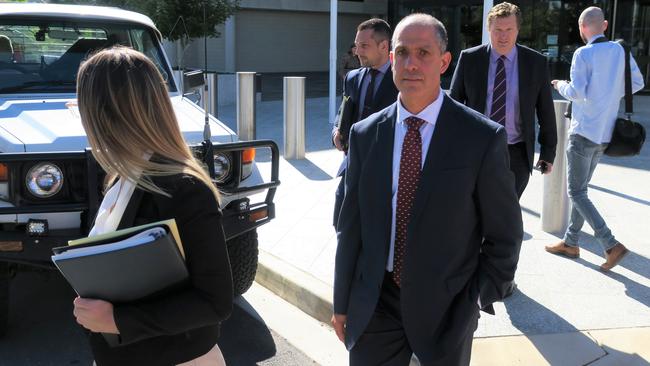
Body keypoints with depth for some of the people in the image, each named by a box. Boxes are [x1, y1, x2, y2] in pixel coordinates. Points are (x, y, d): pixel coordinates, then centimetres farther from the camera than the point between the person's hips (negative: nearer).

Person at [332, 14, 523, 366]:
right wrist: (343, 303, 7)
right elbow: (351, 226, 4)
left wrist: (477, 302, -5)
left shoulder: (483, 138, -11)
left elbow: (504, 235, -3)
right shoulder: (365, 135, -1)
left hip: (447, 307, -2)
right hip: (374, 305, 2)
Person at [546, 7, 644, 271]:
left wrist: (560, 86, 0)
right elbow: (637, 83, 11)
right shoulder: (621, 51, 5)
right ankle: (571, 242, 24)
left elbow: (577, 93, -20)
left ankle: (611, 245, -10)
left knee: (576, 192, -1)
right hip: (605, 134, 7)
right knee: (580, 189, 18)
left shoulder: (583, 54, -14)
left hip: (583, 132, -7)